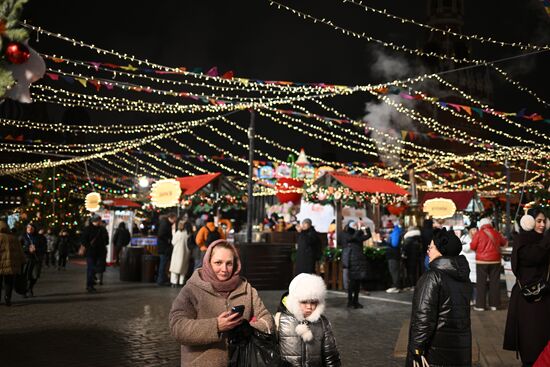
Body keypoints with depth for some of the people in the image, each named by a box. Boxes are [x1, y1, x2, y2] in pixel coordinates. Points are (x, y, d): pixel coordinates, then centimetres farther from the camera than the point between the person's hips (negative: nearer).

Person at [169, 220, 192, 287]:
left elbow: (173, 242, -5)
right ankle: (181, 282, 12)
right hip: (186, 252, 4)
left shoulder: (178, 233, -14)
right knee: (183, 268, 12)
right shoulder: (189, 233, -3)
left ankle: (174, 282, -1)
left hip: (178, 252, -4)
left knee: (175, 267, 4)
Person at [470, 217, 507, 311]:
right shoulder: (496, 234, 4)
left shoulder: (479, 233, -7)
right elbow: (504, 242, 19)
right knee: (495, 282, 8)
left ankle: (480, 305, 1)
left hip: (482, 261, -3)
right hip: (495, 261, 3)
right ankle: (494, 304, 10)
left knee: (481, 283, 1)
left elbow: (472, 246, -5)